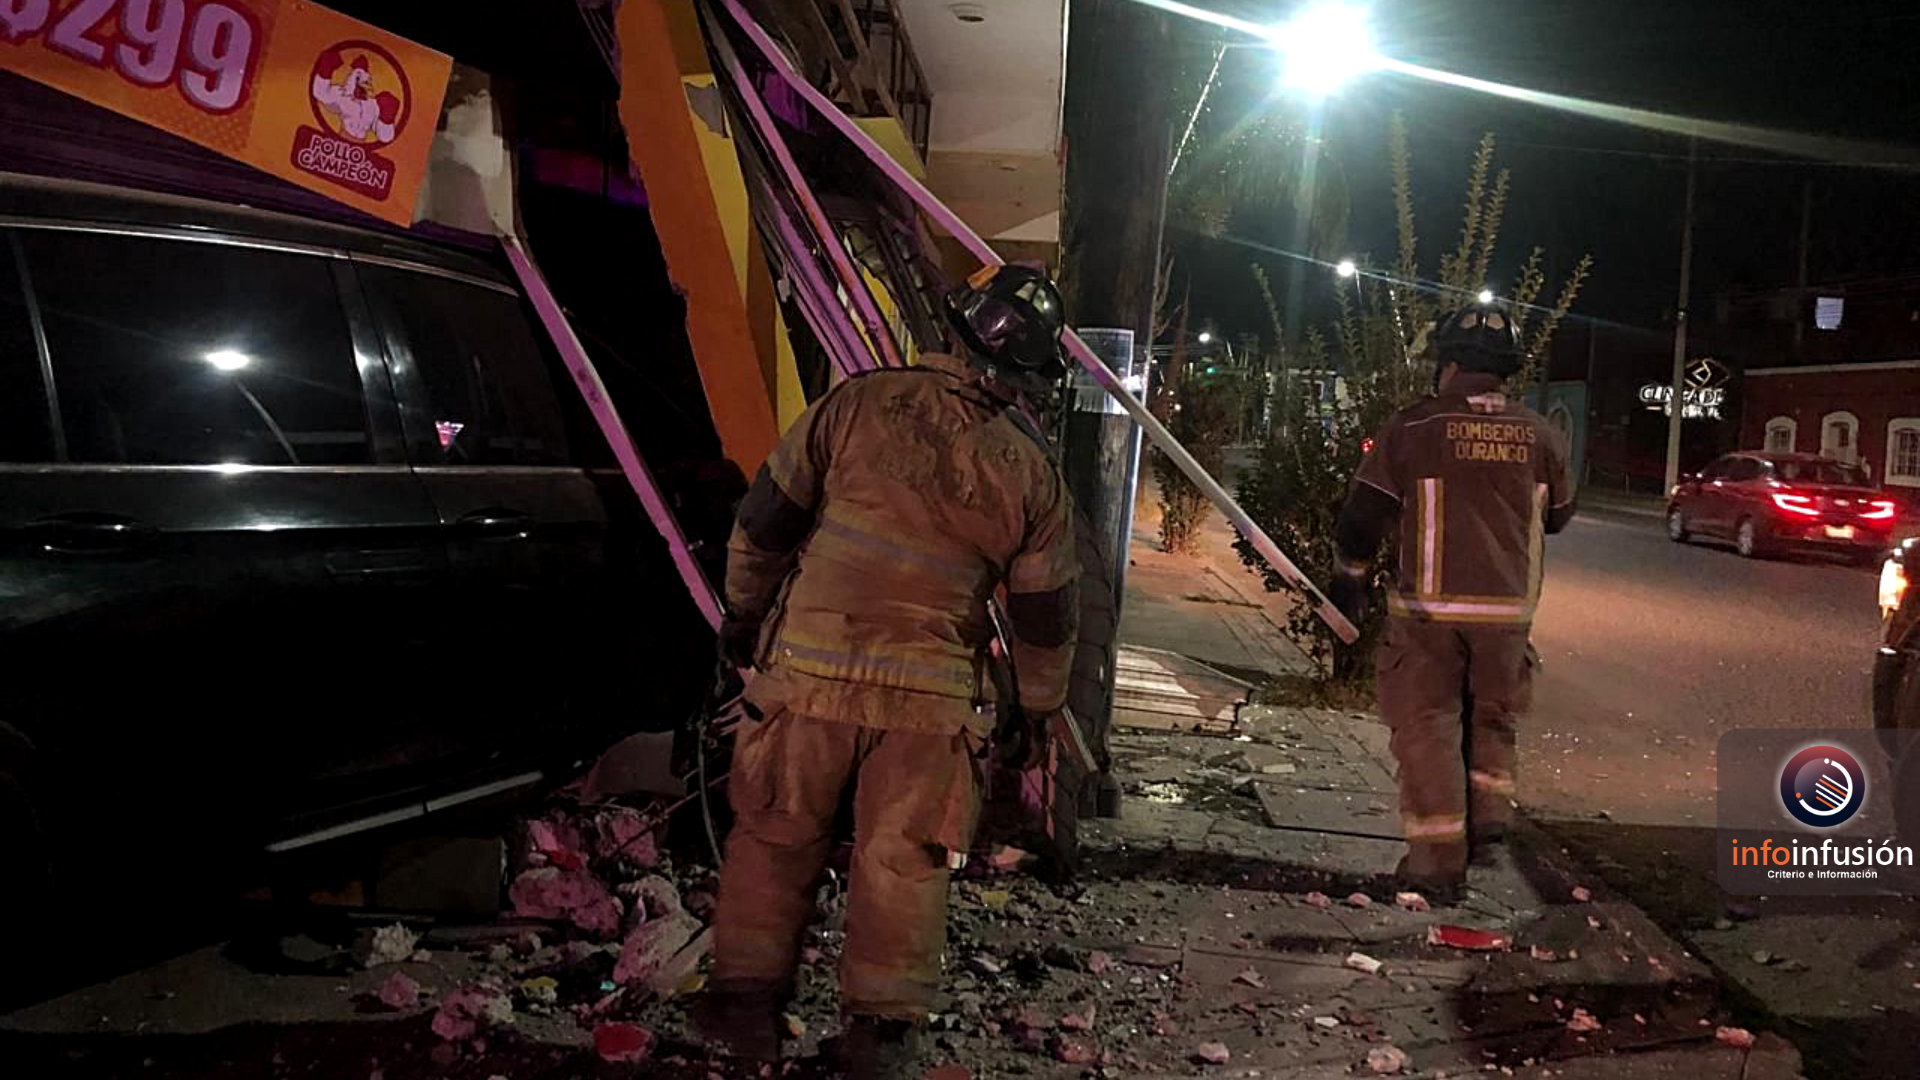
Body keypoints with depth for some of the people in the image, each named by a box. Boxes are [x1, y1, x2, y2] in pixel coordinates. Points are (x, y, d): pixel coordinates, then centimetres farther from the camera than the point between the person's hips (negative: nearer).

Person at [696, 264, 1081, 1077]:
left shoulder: (860, 403, -5)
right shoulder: (1031, 471, -2)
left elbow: (765, 518, 1)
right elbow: (1045, 613, 5)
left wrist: (744, 609, 17)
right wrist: (1042, 705, 21)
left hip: (811, 669, 0)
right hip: (932, 693, 0)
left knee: (774, 836, 15)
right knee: (903, 862, 12)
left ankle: (747, 998, 23)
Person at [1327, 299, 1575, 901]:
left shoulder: (1412, 428, -8)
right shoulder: (1538, 435, 3)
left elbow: (1365, 514, -4)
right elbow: (1557, 515, 17)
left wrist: (1348, 580, 10)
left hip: (1430, 607, -3)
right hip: (1508, 607, 3)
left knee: (1428, 725, 5)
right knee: (1492, 718, 23)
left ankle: (1438, 862, 5)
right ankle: (1489, 813, 12)